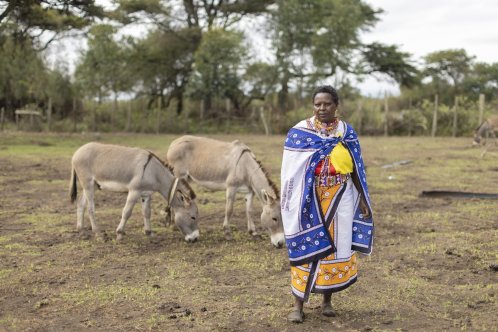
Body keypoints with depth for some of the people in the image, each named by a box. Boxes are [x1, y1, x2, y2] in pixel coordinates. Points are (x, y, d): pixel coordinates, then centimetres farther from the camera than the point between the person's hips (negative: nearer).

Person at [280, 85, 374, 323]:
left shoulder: (347, 133, 5)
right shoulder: (299, 132, -3)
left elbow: (355, 169, 9)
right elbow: (291, 170, -3)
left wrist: (363, 200, 6)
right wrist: (289, 202, -8)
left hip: (340, 199, 2)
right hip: (310, 199, -2)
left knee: (335, 247, 5)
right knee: (307, 248, -1)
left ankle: (327, 301, 19)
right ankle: (298, 305, 7)